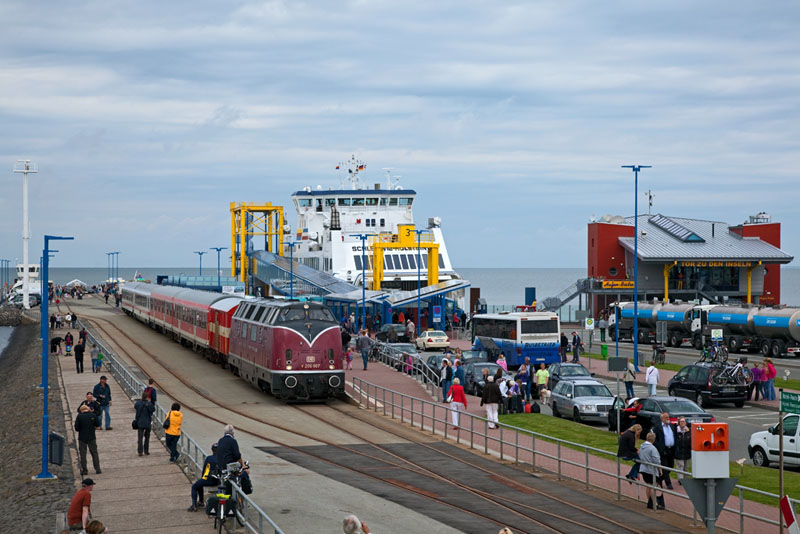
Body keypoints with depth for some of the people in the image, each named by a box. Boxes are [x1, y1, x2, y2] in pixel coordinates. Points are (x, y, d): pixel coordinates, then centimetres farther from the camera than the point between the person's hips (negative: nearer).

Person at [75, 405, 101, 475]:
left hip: (82, 438, -2)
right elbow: (97, 424, 4)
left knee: (83, 454, 7)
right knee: (94, 453, 11)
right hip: (91, 437, 2)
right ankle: (97, 469, 7)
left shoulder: (79, 416, -11)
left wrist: (81, 430, 10)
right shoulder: (93, 415, -6)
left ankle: (84, 470, 6)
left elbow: (76, 428, -10)